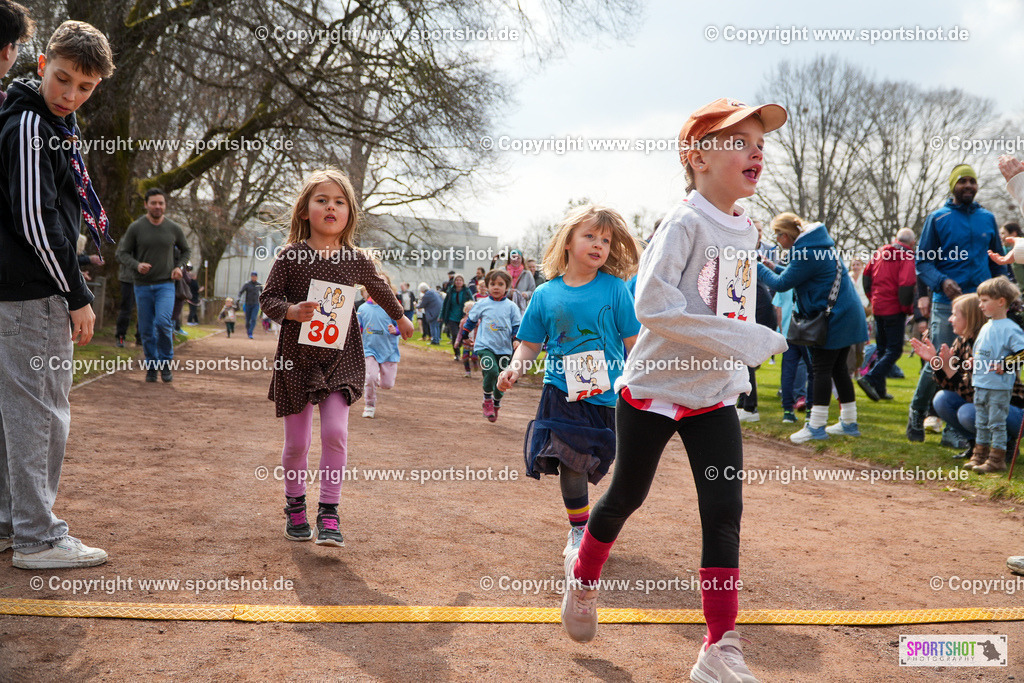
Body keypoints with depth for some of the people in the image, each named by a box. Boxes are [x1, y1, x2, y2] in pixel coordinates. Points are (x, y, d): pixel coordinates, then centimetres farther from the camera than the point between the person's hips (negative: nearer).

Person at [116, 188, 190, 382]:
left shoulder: (174, 229, 2)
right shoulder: (136, 228, -2)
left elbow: (185, 250, 18)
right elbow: (122, 253, 3)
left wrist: (179, 266, 0)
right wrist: (136, 265, -16)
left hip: (165, 284, -1)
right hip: (142, 285, 1)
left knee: (163, 322, -19)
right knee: (147, 330, 4)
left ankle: (166, 362, -1)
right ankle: (151, 367, 19)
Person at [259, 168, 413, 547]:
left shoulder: (356, 260, 2)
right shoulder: (291, 257, -5)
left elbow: (379, 289, 21)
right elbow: (268, 297, -1)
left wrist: (400, 317, 35)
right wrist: (291, 311, -21)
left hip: (341, 358, 1)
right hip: (296, 358, 0)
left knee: (335, 432, -12)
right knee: (297, 441, 7)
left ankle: (329, 515, -1)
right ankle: (295, 507, 29)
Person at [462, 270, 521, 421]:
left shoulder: (511, 307, 5)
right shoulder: (481, 304, 5)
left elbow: (517, 325, 8)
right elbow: (471, 320, 17)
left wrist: (517, 339, -8)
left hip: (504, 348, 2)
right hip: (485, 346, -2)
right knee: (491, 371, -24)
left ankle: (496, 405, 30)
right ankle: (487, 400, -2)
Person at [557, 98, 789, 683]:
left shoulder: (749, 231, 5)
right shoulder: (685, 223, -18)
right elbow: (653, 304, -30)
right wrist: (741, 339, -31)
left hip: (715, 396, 6)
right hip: (653, 388, -5)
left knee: (725, 510, -2)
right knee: (628, 495, 11)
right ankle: (584, 572, 41)